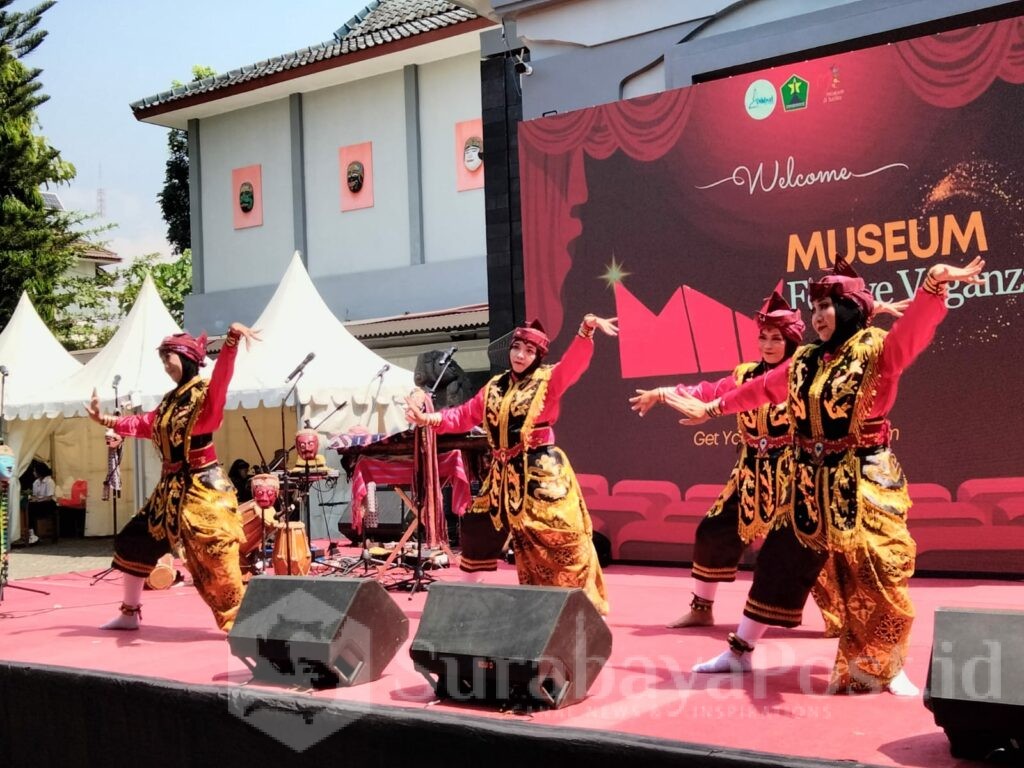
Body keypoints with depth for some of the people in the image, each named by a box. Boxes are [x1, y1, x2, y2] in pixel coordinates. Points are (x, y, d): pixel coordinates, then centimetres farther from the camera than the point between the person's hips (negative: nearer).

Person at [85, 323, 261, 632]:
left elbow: (221, 375, -33)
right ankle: (129, 614, 34)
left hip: (202, 488, -9)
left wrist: (233, 337, -53)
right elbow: (143, 425, 29)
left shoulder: (205, 394, -11)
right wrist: (104, 419, 34)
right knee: (133, 540, 17)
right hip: (171, 488, 9)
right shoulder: (171, 400, 14)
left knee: (217, 560, -14)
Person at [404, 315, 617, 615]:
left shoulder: (548, 380, -2)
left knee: (561, 539, -11)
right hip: (503, 474, 6)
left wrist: (587, 328, -37)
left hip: (541, 472, -6)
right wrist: (430, 419, 1)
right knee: (477, 529, 15)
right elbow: (465, 415, 16)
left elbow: (574, 362, -20)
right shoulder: (494, 387, 14)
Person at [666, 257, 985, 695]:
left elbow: (915, 327, -28)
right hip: (813, 485, 6)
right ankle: (739, 652, 24)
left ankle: (890, 670, 16)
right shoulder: (806, 362, 8)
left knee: (875, 575, -3)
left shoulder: (877, 352, -9)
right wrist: (712, 408, 31)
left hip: (863, 484, -5)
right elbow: (760, 389, 21)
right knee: (779, 564, 12)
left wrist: (935, 282, -48)